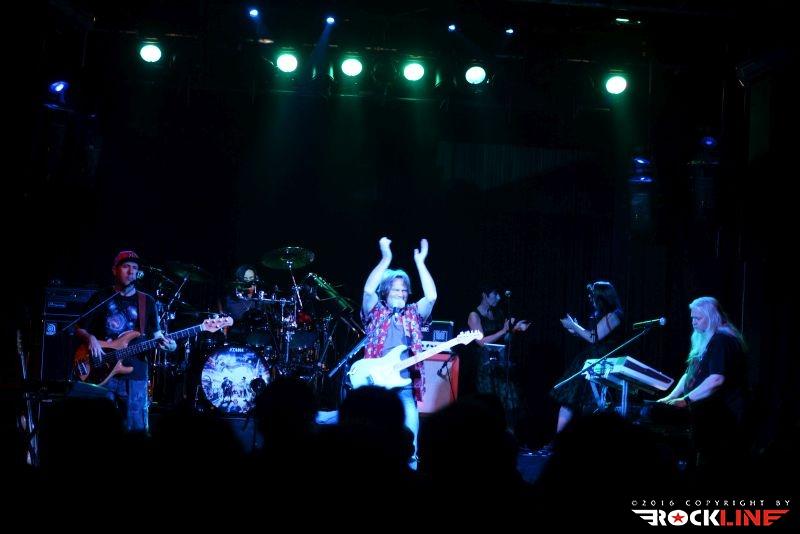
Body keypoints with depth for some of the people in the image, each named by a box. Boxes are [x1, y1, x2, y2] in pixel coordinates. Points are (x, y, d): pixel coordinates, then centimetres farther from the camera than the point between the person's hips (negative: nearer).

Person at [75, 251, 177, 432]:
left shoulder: (147, 301, 11)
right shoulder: (100, 298, 7)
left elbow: (155, 333, 11)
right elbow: (79, 329, 9)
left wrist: (165, 342, -11)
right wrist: (90, 338, -13)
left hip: (135, 375, 1)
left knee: (136, 429, -1)